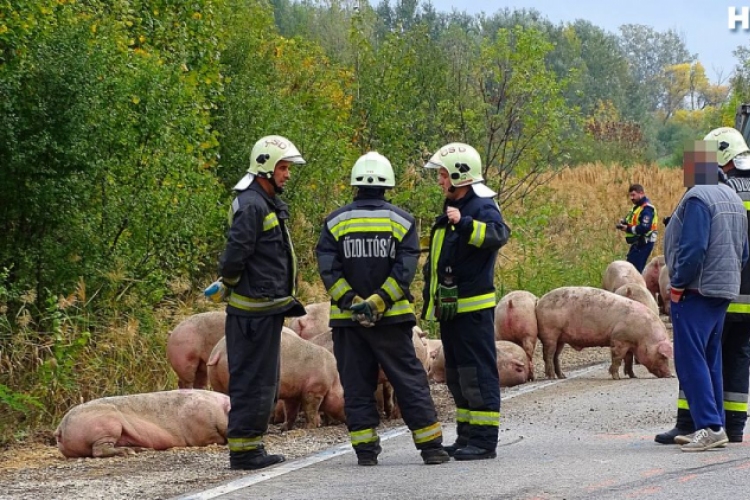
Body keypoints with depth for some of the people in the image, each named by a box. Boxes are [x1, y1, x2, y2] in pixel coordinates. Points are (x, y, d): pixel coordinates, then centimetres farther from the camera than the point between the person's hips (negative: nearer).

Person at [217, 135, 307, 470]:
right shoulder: (251, 206, -17)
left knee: (263, 380, 16)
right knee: (253, 379, -6)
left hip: (267, 308, 11)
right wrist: (229, 282, -7)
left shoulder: (269, 204, 17)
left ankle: (251, 446, 22)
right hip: (255, 309, -11)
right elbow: (235, 254, -24)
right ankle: (242, 450, -2)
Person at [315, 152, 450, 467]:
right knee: (410, 381, 5)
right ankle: (430, 446, 4)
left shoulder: (336, 222, 3)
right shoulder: (402, 221, 1)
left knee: (356, 385, 6)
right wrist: (378, 303, -11)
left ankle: (365, 449, 4)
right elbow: (405, 270, -9)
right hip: (392, 320, -1)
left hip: (347, 321, 1)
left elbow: (328, 270, -6)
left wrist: (352, 303, -9)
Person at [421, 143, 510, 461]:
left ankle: (484, 439, -7)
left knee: (478, 373, -8)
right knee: (457, 375, 13)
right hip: (450, 307, 10)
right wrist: (431, 298, 30)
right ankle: (466, 436, 20)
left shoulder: (482, 207, -10)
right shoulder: (450, 209, 21)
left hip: (473, 306, -10)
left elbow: (498, 234, -32)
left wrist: (464, 223, -43)